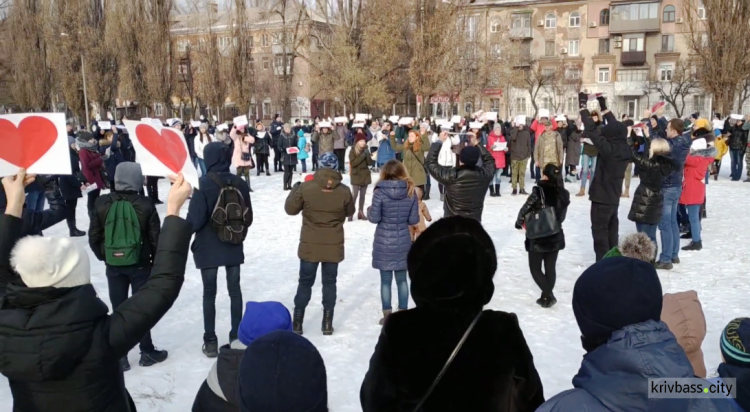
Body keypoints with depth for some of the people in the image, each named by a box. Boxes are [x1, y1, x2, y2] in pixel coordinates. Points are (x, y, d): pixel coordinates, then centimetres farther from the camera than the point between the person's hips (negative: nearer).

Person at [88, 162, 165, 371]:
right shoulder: (145, 205, -12)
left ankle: (119, 356, 15)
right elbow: (155, 237, -8)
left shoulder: (102, 203, -5)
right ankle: (147, 352, 18)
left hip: (113, 265, 2)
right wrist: (156, 260, 7)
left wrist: (103, 257, 15)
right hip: (140, 264, -2)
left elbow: (93, 237, 0)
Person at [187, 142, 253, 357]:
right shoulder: (240, 183, -2)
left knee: (209, 293, 6)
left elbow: (195, 219, -16)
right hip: (233, 246, 4)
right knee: (235, 290, 13)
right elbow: (248, 218, 4)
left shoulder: (203, 183, -14)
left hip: (208, 247, -3)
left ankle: (210, 342, 12)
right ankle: (236, 336, 20)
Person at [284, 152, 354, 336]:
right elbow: (349, 212, 8)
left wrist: (296, 188, 12)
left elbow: (290, 209, -1)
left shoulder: (305, 187, -13)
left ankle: (297, 322, 17)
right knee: (329, 282, 12)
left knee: (305, 282, 12)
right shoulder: (344, 191, -8)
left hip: (309, 245, 0)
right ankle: (327, 323, 17)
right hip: (333, 246, 1)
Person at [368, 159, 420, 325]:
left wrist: (369, 210, 11)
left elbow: (374, 217, -11)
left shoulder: (380, 191, -12)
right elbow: (414, 220, -1)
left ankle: (387, 315, 13)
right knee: (402, 279, 13)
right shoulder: (411, 191, -3)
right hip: (403, 241, 3)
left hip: (384, 242, -3)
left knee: (386, 280, 6)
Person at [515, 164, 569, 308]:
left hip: (537, 237, -5)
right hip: (555, 237, 5)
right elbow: (562, 216, 6)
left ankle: (548, 295, -3)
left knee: (535, 268, 7)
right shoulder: (564, 194, -1)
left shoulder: (539, 191, -17)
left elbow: (525, 209, -13)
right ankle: (547, 296, 20)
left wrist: (519, 222, 4)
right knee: (551, 267, 14)